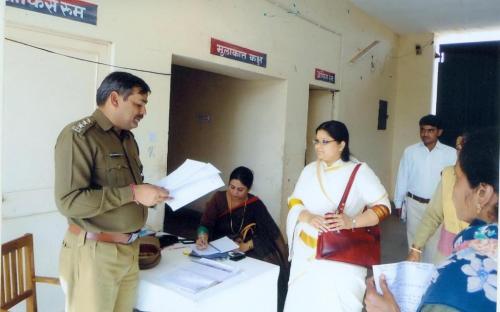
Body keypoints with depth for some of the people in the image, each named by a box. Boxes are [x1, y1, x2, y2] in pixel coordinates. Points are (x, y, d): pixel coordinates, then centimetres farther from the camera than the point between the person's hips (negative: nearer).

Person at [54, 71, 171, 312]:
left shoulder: (128, 138, 12)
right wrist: (133, 193, -23)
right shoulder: (78, 136, -13)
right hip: (94, 252, -7)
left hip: (129, 248, 7)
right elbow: (69, 201, -21)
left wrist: (152, 193, 3)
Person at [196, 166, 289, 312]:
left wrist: (247, 246, -25)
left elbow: (269, 233, -10)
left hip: (250, 252, 0)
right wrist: (203, 236, -33)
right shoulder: (218, 198, -3)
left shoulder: (255, 204, -3)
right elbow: (206, 223, -10)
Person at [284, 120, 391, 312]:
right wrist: (308, 218, -15)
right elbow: (294, 202, 7)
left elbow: (383, 206, -7)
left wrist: (352, 222, -22)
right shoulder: (310, 170, 7)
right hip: (307, 251, 4)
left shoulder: (359, 171, -6)